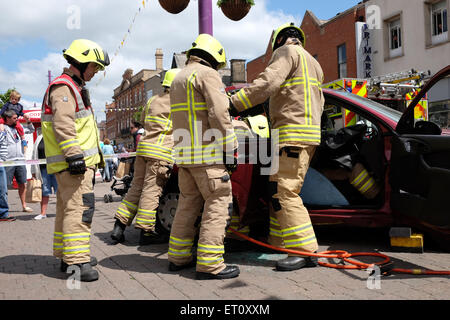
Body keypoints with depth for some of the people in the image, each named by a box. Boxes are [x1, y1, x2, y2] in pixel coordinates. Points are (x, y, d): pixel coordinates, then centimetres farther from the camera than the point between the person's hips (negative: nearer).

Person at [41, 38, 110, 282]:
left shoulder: (75, 88, 24)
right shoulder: (63, 88, -10)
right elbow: (63, 125, -22)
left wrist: (93, 159, 28)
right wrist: (74, 155, -28)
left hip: (80, 161, 11)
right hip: (72, 162, -11)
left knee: (67, 208, 15)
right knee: (80, 207, -16)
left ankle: (65, 255, 25)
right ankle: (76, 262, -17)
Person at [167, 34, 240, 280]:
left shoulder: (178, 79, 23)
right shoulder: (207, 74, -6)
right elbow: (219, 114, -16)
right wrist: (230, 147, -12)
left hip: (184, 153, 9)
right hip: (207, 153, -9)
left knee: (189, 202, 15)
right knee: (218, 203, -6)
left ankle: (178, 256, 20)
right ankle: (209, 264, -8)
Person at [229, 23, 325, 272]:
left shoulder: (286, 51, -1)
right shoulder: (313, 64, 30)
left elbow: (268, 82, -18)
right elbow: (318, 104, 30)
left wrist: (234, 104, -20)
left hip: (293, 132, -10)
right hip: (308, 131, 10)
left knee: (285, 192, -13)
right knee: (280, 190, 12)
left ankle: (305, 250, -15)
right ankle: (280, 241, 16)